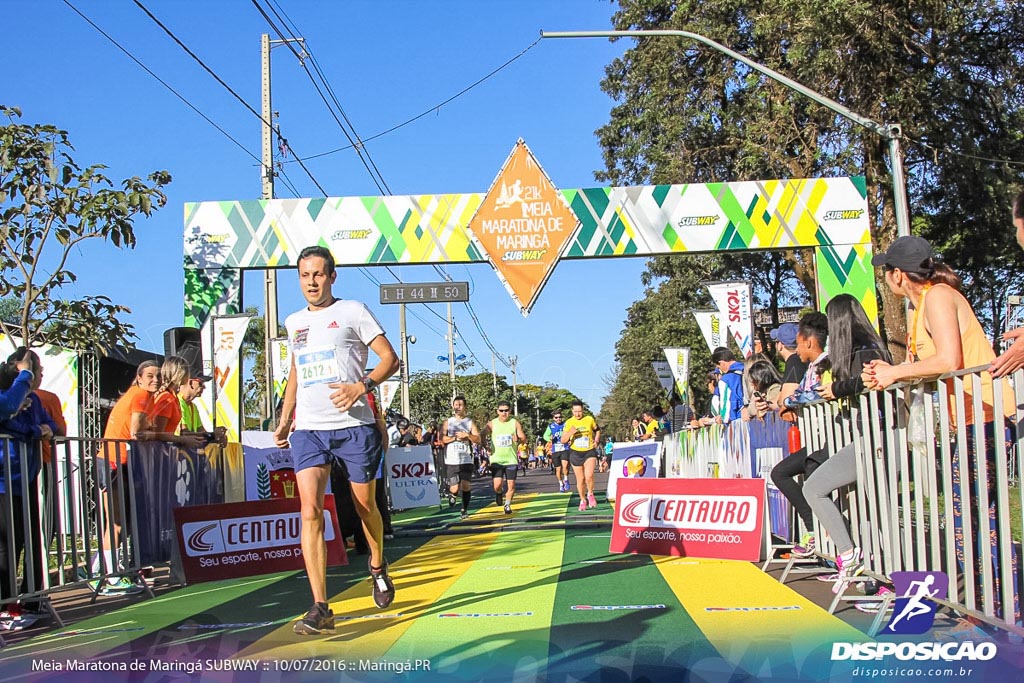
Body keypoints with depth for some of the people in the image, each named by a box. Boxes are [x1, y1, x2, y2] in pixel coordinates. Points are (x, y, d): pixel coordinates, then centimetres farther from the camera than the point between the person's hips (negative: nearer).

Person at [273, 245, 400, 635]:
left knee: (365, 506, 10)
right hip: (308, 429, 3)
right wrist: (284, 421, 23)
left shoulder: (352, 311, 1)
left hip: (354, 426, -3)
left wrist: (362, 386, -19)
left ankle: (378, 567, 41)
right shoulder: (293, 322, 16)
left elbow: (389, 358, -2)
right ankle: (320, 609, -13)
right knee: (310, 510, -13)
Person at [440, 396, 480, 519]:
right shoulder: (448, 422, 7)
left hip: (466, 460, 0)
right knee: (455, 488, -4)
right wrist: (455, 437, -13)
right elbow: (441, 439, -5)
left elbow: (478, 440, 1)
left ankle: (465, 510, 10)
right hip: (451, 461, 0)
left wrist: (467, 435, -13)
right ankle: (451, 494, 31)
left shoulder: (470, 422, 9)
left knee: (466, 486, -6)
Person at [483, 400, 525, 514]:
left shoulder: (515, 423, 0)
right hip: (496, 459, -1)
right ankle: (498, 494, 24)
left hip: (511, 459, 1)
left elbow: (524, 439, 0)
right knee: (497, 485, -10)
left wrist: (518, 440, -15)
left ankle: (507, 505, 20)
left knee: (511, 485, -1)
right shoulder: (492, 424, -1)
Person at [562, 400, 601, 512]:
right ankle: (583, 500, 28)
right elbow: (563, 440, -5)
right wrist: (570, 433, -23)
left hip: (589, 452, -1)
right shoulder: (569, 422, -3)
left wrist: (596, 441, 1)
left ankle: (590, 494, 7)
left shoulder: (589, 419, -2)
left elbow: (597, 430, 17)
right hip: (575, 453, 1)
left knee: (589, 476, -20)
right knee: (580, 479, 8)